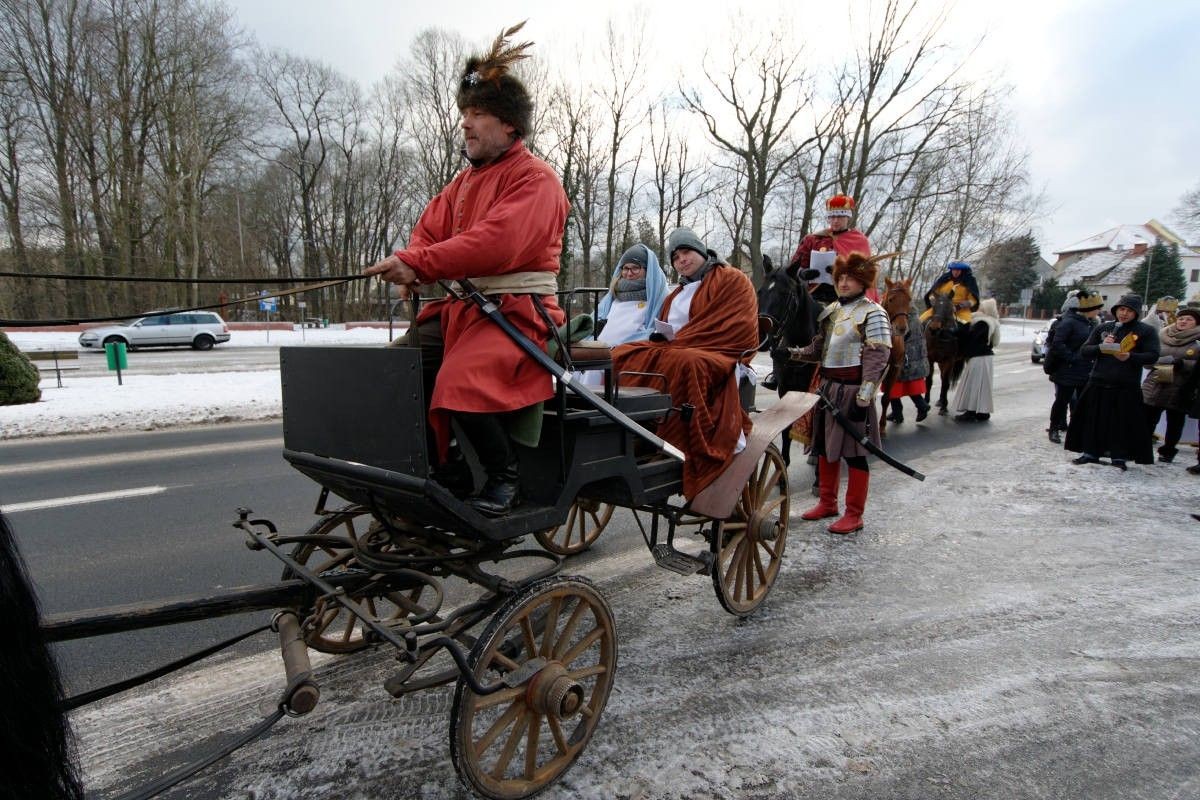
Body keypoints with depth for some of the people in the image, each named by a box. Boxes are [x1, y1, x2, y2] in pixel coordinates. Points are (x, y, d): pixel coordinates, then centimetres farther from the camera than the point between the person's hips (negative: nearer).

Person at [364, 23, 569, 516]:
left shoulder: (534, 178, -7)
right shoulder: (465, 181, 22)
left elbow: (496, 243, -22)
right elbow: (429, 230, 16)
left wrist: (417, 264, -24)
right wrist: (411, 266, -8)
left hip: (517, 311, -8)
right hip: (460, 306, 9)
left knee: (460, 385, -30)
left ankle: (503, 476, -5)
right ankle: (446, 470, 6)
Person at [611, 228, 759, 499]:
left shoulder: (732, 280, 3)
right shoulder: (678, 292, 27)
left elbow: (737, 330, -10)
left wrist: (680, 339, -11)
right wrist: (665, 336, -3)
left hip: (716, 355, -7)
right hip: (671, 351, 7)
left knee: (684, 361, -40)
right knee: (622, 355, -14)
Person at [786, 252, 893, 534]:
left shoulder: (873, 313, -8)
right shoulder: (831, 310, 14)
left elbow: (876, 359, -14)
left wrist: (863, 397, -21)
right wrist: (794, 353, -1)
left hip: (851, 390, -7)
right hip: (828, 386, 7)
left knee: (853, 452, 0)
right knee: (825, 447, 13)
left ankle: (854, 515, 11)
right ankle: (827, 502, 29)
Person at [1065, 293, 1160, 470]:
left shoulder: (1146, 331, 3)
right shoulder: (1103, 328, 10)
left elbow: (1153, 356, -5)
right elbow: (1084, 350, 8)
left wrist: (1130, 357, -21)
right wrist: (1100, 347, -12)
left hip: (1127, 387, -2)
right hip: (1098, 384, 3)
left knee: (1124, 423, 2)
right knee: (1093, 420, 7)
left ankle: (1119, 457, 15)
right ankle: (1090, 453, 19)